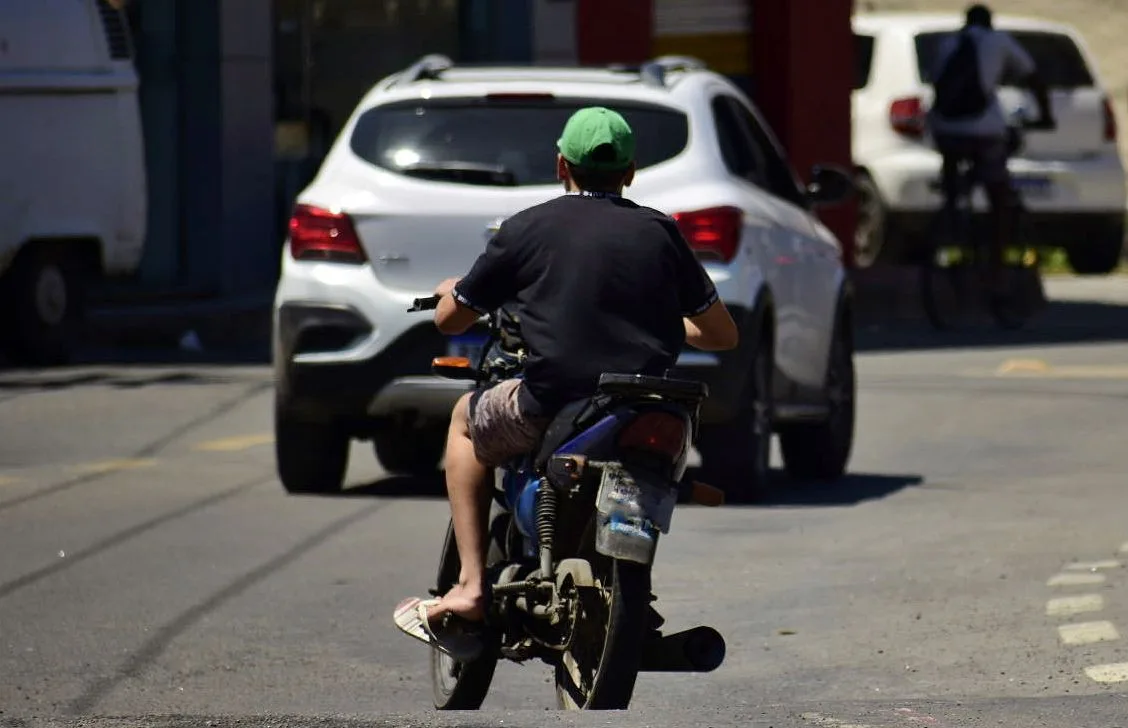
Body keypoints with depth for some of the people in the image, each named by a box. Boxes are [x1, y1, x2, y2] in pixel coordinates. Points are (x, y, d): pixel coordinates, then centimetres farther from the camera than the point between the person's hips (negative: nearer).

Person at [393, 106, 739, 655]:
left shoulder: (528, 229, 3)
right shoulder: (659, 233, 9)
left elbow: (450, 319, 10)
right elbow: (722, 334, 13)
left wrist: (451, 295, 35)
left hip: (554, 403, -3)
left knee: (467, 419, 29)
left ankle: (470, 585, 16)